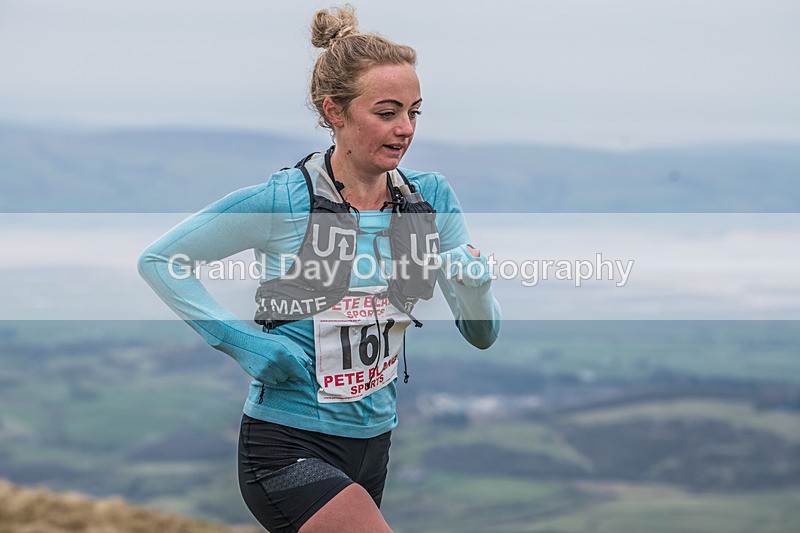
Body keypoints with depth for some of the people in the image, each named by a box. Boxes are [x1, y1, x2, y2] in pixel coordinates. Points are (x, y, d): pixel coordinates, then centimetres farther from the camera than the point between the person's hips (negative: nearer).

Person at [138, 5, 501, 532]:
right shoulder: (279, 202, -14)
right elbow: (158, 259, -3)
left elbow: (481, 334, 2)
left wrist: (473, 287, -21)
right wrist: (242, 341, -14)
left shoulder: (431, 197, 0)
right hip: (290, 449, -6)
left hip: (374, 444, 6)